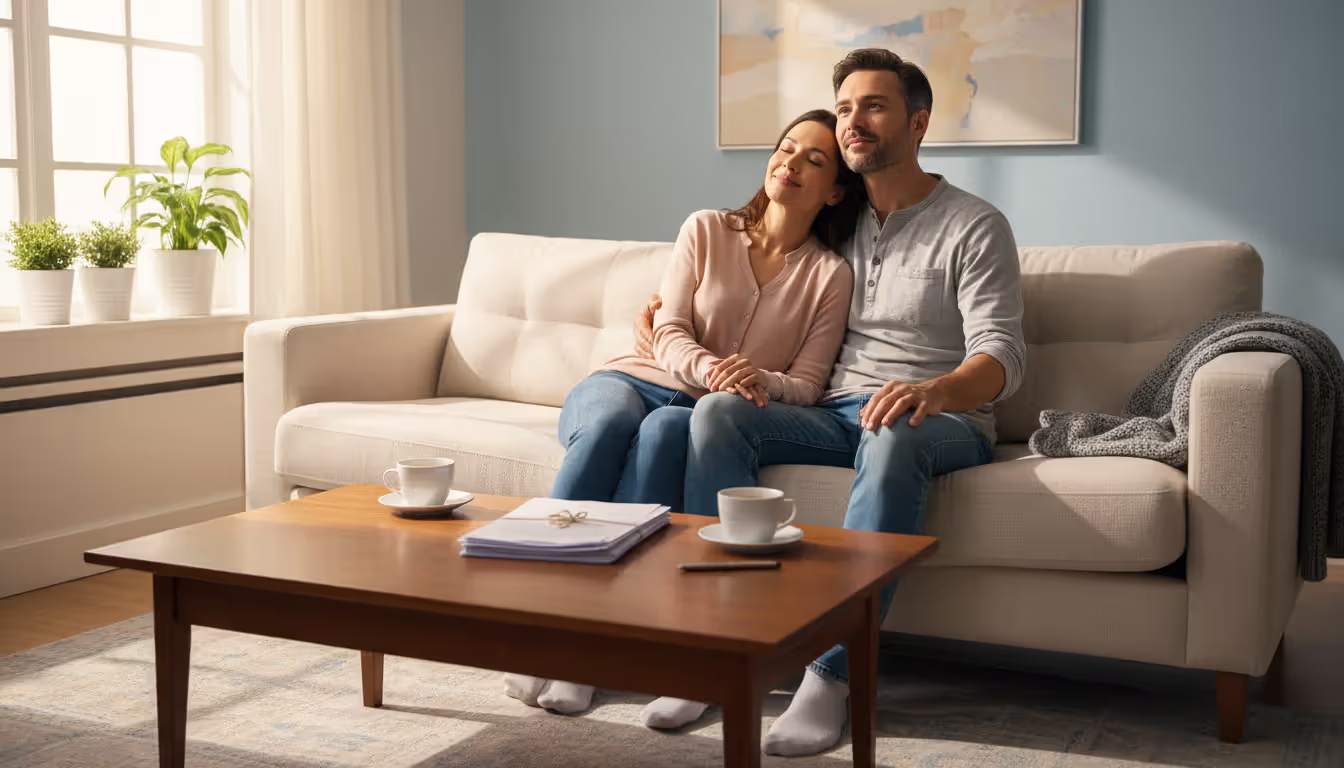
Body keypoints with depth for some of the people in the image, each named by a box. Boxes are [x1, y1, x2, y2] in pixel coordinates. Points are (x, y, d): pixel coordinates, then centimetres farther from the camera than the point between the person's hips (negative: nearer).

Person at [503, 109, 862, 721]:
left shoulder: (830, 276, 5)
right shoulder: (707, 230, 7)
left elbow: (806, 384, -2)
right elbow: (669, 333, -3)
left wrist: (759, 382, -25)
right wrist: (708, 369, -25)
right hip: (633, 380, 1)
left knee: (664, 430, -37)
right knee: (608, 422, -36)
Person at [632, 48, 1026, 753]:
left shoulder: (974, 226, 2)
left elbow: (1000, 357, -11)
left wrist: (933, 391, -34)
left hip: (943, 422, -4)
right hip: (835, 415, 5)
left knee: (892, 437, -41)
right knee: (718, 411, -23)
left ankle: (833, 674, -39)